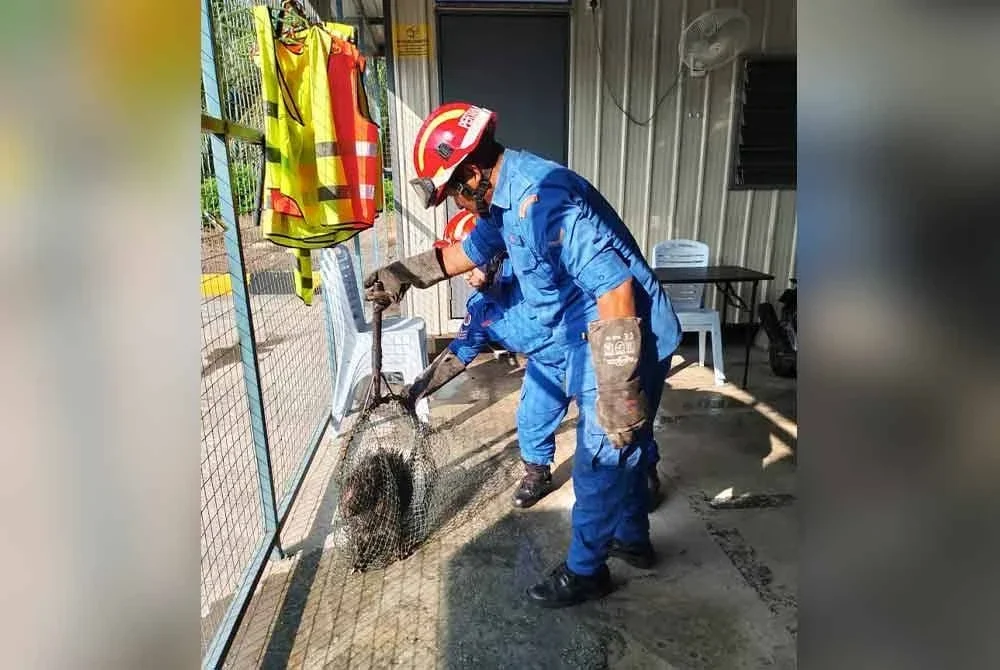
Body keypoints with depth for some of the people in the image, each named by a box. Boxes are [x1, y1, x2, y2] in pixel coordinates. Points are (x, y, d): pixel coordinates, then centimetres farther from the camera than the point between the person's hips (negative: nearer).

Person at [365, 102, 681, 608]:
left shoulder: (543, 201, -27)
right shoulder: (504, 199, 5)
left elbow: (616, 287, -31)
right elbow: (470, 250, 23)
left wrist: (619, 390, -27)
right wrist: (401, 275, 23)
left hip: (622, 346, -10)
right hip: (597, 342, 10)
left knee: (600, 462, 7)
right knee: (624, 447, 24)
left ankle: (585, 571, 28)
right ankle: (633, 538, 46)